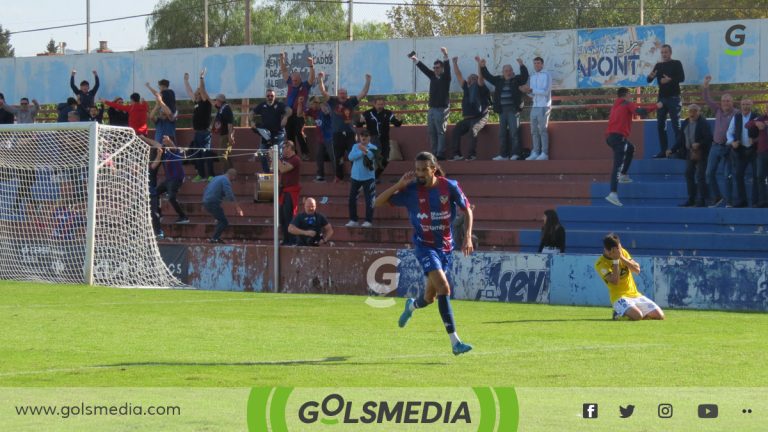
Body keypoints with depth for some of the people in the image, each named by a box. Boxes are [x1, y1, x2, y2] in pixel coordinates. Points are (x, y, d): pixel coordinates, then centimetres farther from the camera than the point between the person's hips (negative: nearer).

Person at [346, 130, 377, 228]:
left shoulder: (372, 148, -5)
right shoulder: (356, 147, 5)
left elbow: (373, 156, -25)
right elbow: (351, 157, -10)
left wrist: (365, 150, -41)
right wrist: (362, 152, -19)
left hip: (368, 178, -4)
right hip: (355, 177, 4)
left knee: (369, 200, -5)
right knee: (352, 199, 6)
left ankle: (368, 221, -1)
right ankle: (353, 220, 14)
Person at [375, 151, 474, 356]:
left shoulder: (450, 186, -7)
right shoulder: (411, 190, -9)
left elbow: (467, 209, 6)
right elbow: (379, 202, -7)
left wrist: (468, 237, -5)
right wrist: (399, 185, -18)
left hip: (446, 247, 3)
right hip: (425, 245, -3)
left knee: (430, 297, 11)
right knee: (443, 288, -23)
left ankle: (412, 306, 51)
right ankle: (455, 342, -21)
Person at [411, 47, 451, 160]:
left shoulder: (445, 77, -2)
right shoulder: (433, 77, 15)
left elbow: (447, 68, -17)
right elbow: (424, 68, 15)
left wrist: (445, 56, -33)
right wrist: (415, 60, 7)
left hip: (442, 109, -7)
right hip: (432, 109, 7)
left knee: (440, 132, -9)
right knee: (432, 132, 4)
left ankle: (440, 154, -12)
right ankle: (434, 153, 6)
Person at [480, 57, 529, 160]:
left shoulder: (517, 80, 2)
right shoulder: (498, 80, 13)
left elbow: (525, 75, -13)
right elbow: (487, 76, 18)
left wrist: (521, 65, -26)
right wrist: (482, 66, 8)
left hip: (513, 110, -5)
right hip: (502, 111, 5)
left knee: (514, 132, -8)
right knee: (502, 133, 7)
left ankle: (515, 154, -7)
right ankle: (503, 155, 11)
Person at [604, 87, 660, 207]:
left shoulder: (615, 106, 21)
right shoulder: (627, 104, -2)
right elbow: (640, 111, -15)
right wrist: (656, 106, -6)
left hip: (610, 136, 8)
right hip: (618, 137, -8)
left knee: (630, 149, 34)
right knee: (618, 165, -15)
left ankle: (623, 175, 26)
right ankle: (613, 194, -27)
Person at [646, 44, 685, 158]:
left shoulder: (676, 64, 0)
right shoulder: (658, 65, 13)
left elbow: (682, 78, -12)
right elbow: (649, 80, 8)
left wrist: (670, 80, -27)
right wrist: (650, 76, -16)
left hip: (673, 98, -5)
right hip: (662, 98, 5)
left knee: (676, 125, -7)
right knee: (660, 125, 3)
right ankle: (663, 150, 7)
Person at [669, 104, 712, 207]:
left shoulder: (703, 123, -10)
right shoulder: (685, 123, 10)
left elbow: (709, 138, -15)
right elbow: (681, 139, 14)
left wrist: (699, 144, -28)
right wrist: (672, 150, 7)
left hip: (700, 153, -7)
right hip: (689, 153, 7)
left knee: (700, 176, -6)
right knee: (689, 175, 8)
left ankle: (701, 200, -1)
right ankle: (691, 199, 16)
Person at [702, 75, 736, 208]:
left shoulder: (736, 114, -9)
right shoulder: (718, 110, 7)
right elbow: (707, 99, 9)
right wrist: (705, 86, -2)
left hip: (727, 148, -6)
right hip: (715, 146, 6)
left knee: (728, 175, -3)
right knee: (709, 173, 6)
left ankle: (728, 201, 4)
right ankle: (717, 197, 19)